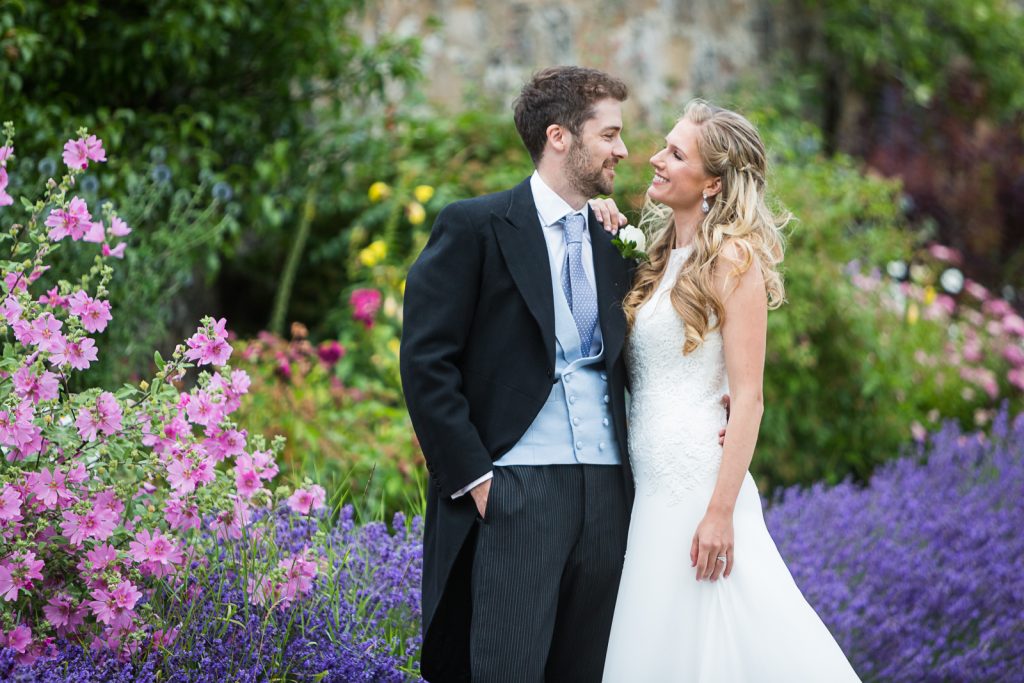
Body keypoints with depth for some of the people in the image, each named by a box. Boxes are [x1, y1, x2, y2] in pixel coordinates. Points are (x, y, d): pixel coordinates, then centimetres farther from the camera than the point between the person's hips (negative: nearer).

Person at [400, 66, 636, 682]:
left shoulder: (613, 246, 17)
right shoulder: (475, 227, -1)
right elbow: (426, 361, -6)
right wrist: (471, 474, -11)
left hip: (606, 492, 6)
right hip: (513, 492, -6)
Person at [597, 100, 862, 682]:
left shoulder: (732, 259, -8)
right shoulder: (661, 258, 15)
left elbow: (748, 398, -13)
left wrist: (722, 512, -21)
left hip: (699, 481, -8)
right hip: (650, 489, 8)